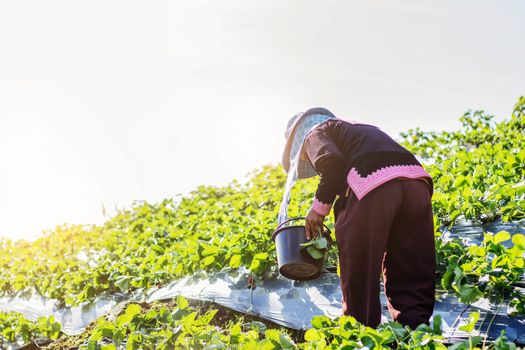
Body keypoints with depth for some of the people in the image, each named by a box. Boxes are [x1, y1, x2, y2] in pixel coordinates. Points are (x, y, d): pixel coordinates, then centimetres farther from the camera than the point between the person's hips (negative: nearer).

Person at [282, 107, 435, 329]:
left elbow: (332, 162, -4)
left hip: (372, 185, -7)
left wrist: (320, 206, 5)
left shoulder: (314, 133, 19)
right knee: (412, 280, 10)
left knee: (359, 278, 3)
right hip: (417, 181, 7)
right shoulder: (361, 130, 40)